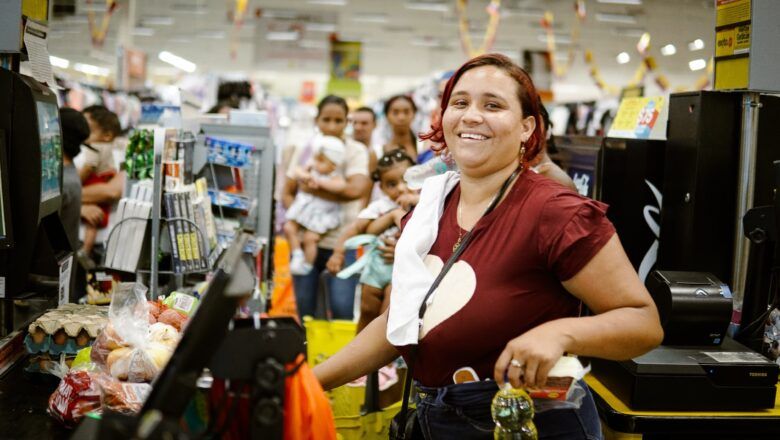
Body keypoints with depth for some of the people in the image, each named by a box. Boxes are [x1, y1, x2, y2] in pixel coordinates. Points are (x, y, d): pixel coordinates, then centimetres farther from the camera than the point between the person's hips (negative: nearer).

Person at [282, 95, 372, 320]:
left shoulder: (356, 151, -2)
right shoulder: (304, 150, 8)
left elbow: (355, 189, -19)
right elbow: (287, 194, 9)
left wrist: (312, 188, -12)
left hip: (340, 243, -3)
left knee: (342, 308, -9)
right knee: (304, 306, 8)